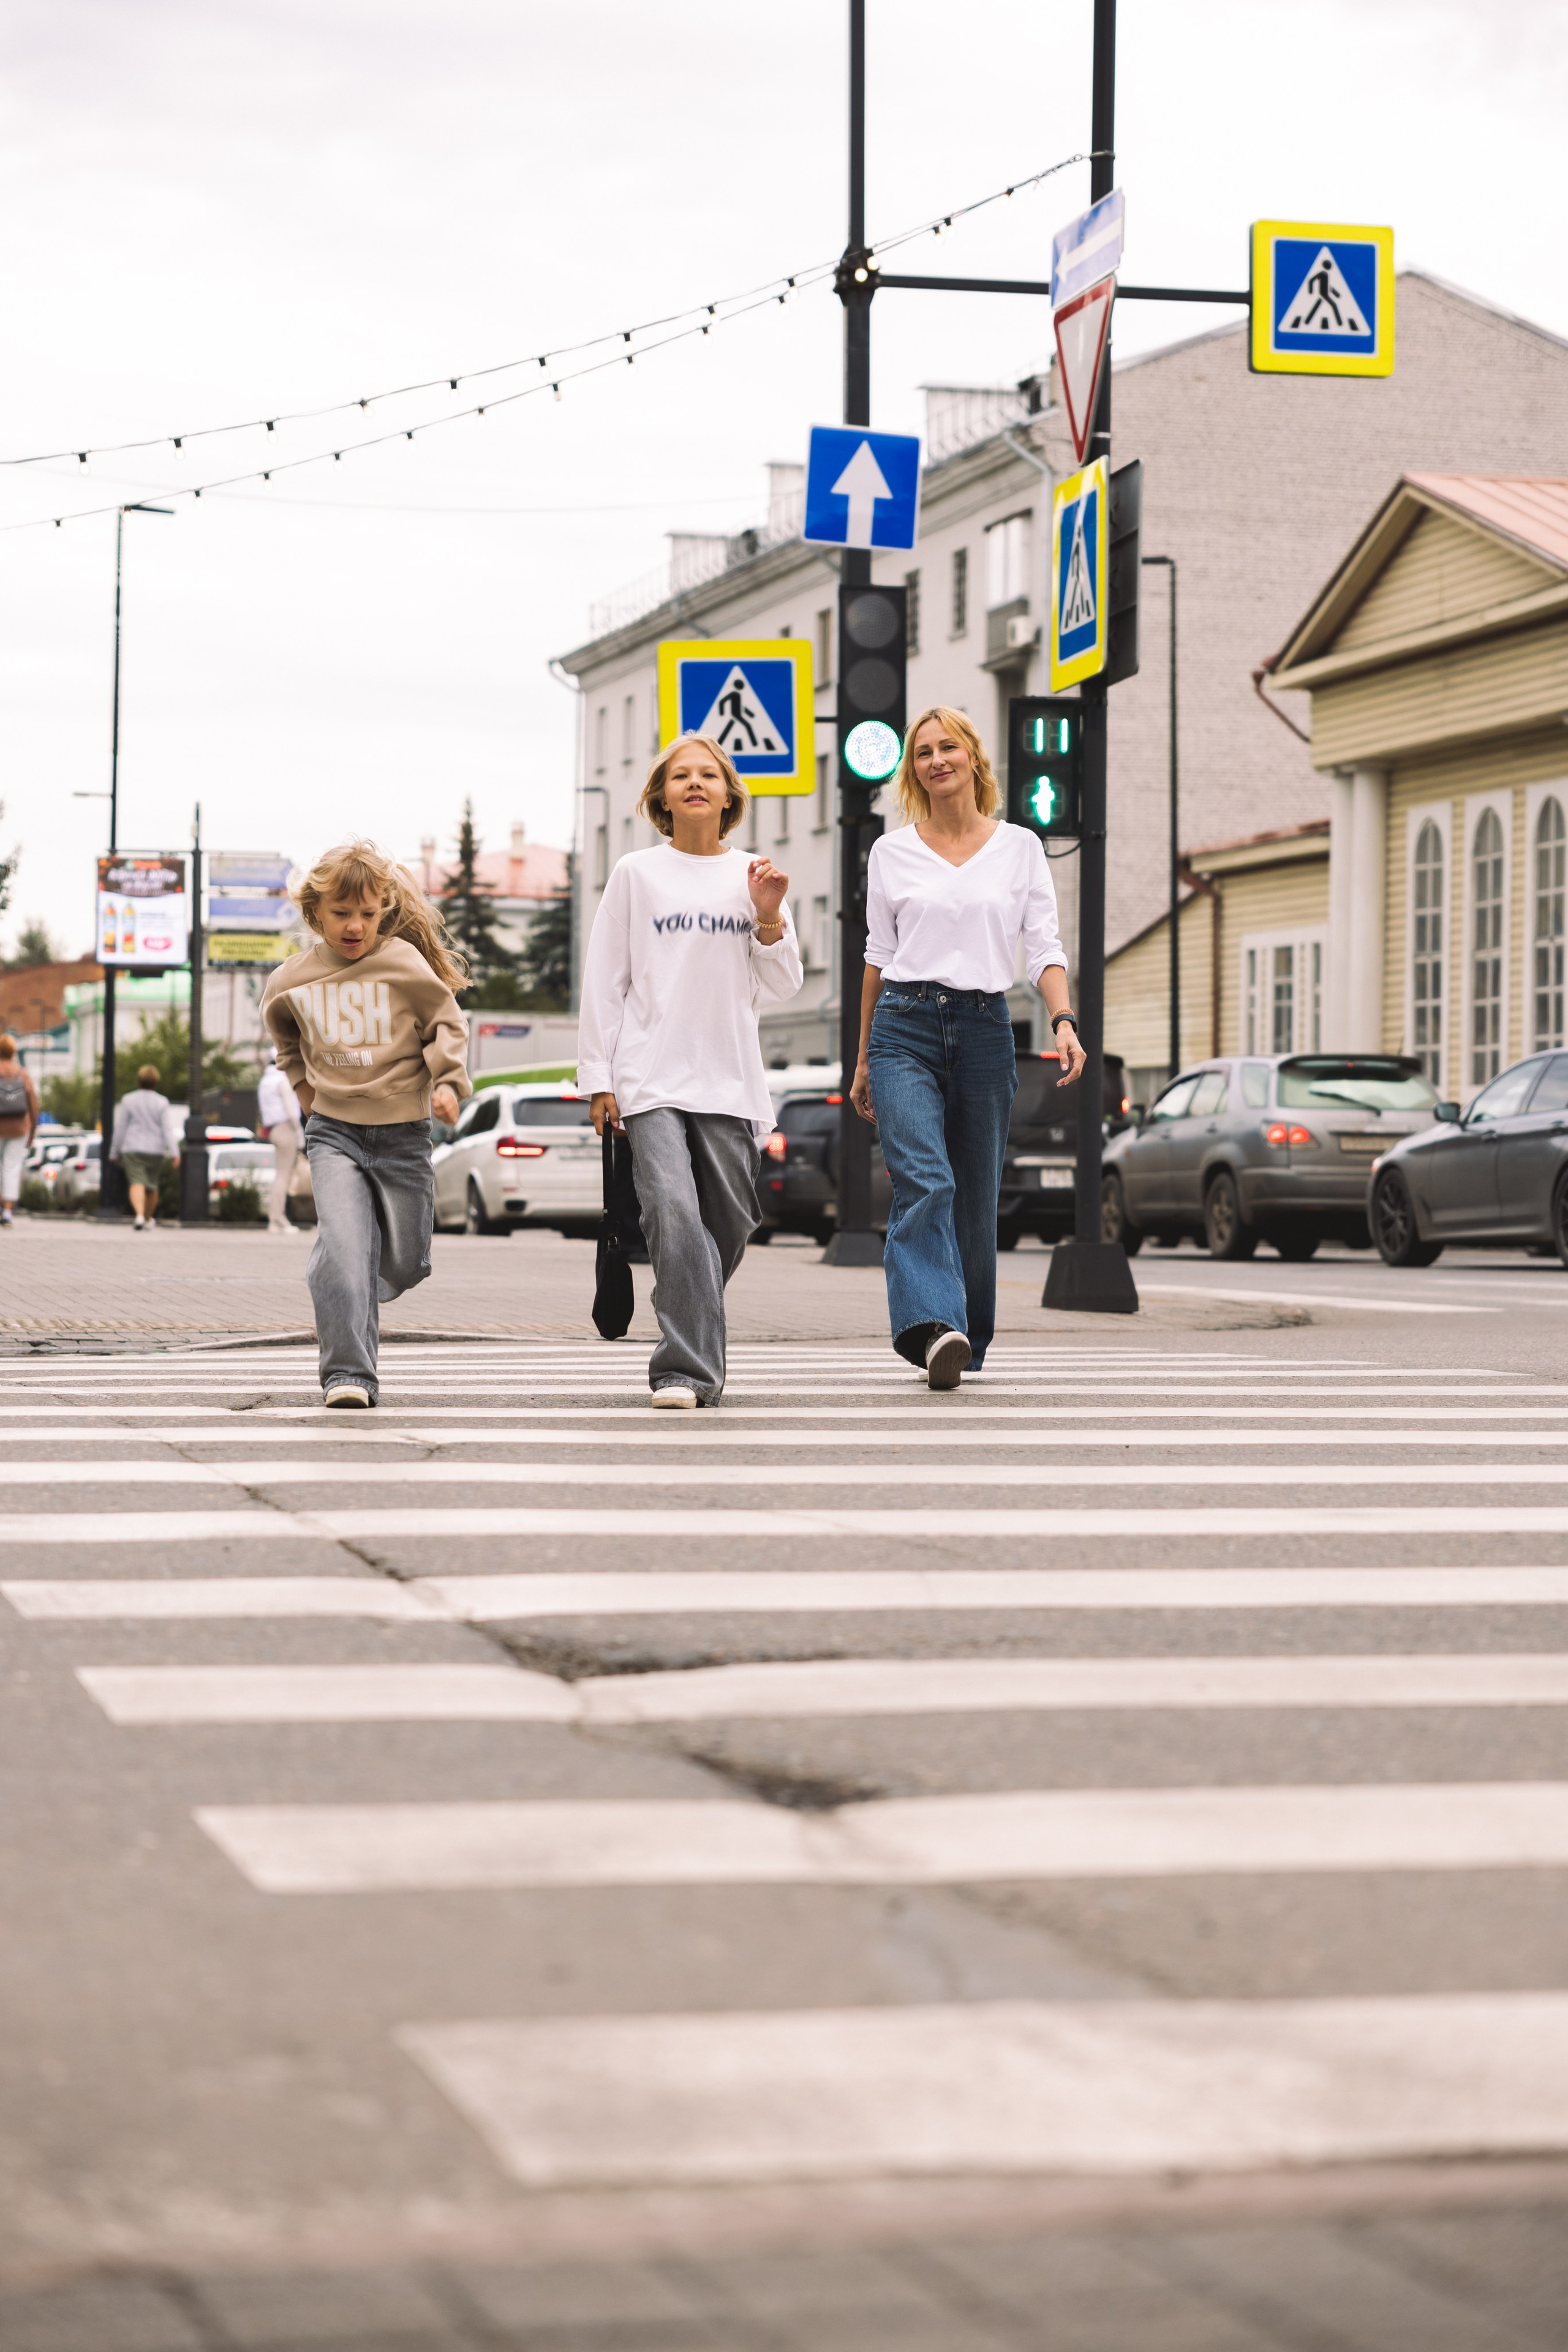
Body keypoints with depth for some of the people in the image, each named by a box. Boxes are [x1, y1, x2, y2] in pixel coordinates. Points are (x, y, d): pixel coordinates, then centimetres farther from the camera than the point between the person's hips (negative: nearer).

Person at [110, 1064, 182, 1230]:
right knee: (152, 1187, 17)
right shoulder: (162, 1103, 0)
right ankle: (148, 1220, 30)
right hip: (155, 1150, 1)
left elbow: (120, 1129, 2)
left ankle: (139, 1216, -34)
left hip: (132, 1149, -1)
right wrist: (175, 1153, -12)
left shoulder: (128, 1101, 0)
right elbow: (168, 1129, -8)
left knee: (137, 1185, -12)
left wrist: (115, 1153, 10)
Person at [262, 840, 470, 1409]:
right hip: (334, 1129, 0)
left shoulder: (404, 961, -6)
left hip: (402, 1131, 0)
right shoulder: (293, 979, 3)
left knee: (405, 1262, 8)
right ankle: (347, 1374, -19)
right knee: (342, 1244, -20)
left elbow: (447, 1024, 1)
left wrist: (449, 1082, -12)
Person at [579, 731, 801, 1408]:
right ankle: (687, 1368, -20)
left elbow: (782, 986, 13)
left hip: (729, 1081, 3)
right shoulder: (637, 874, 7)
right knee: (673, 1212, -19)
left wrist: (768, 920, -4)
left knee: (728, 1225, 2)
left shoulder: (753, 877, 12)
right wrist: (598, 1078, 2)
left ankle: (690, 1350, 24)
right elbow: (604, 980, 7)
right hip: (650, 1082, -3)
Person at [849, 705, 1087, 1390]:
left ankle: (966, 1341, 19)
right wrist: (864, 1059, 16)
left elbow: (1043, 947, 4)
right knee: (924, 1182, -20)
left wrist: (1063, 1021, -14)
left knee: (975, 1198, 5)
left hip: (985, 1030, 1)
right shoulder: (892, 852, 8)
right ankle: (934, 1327, -34)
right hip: (905, 1028, -1)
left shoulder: (1019, 847, 8)